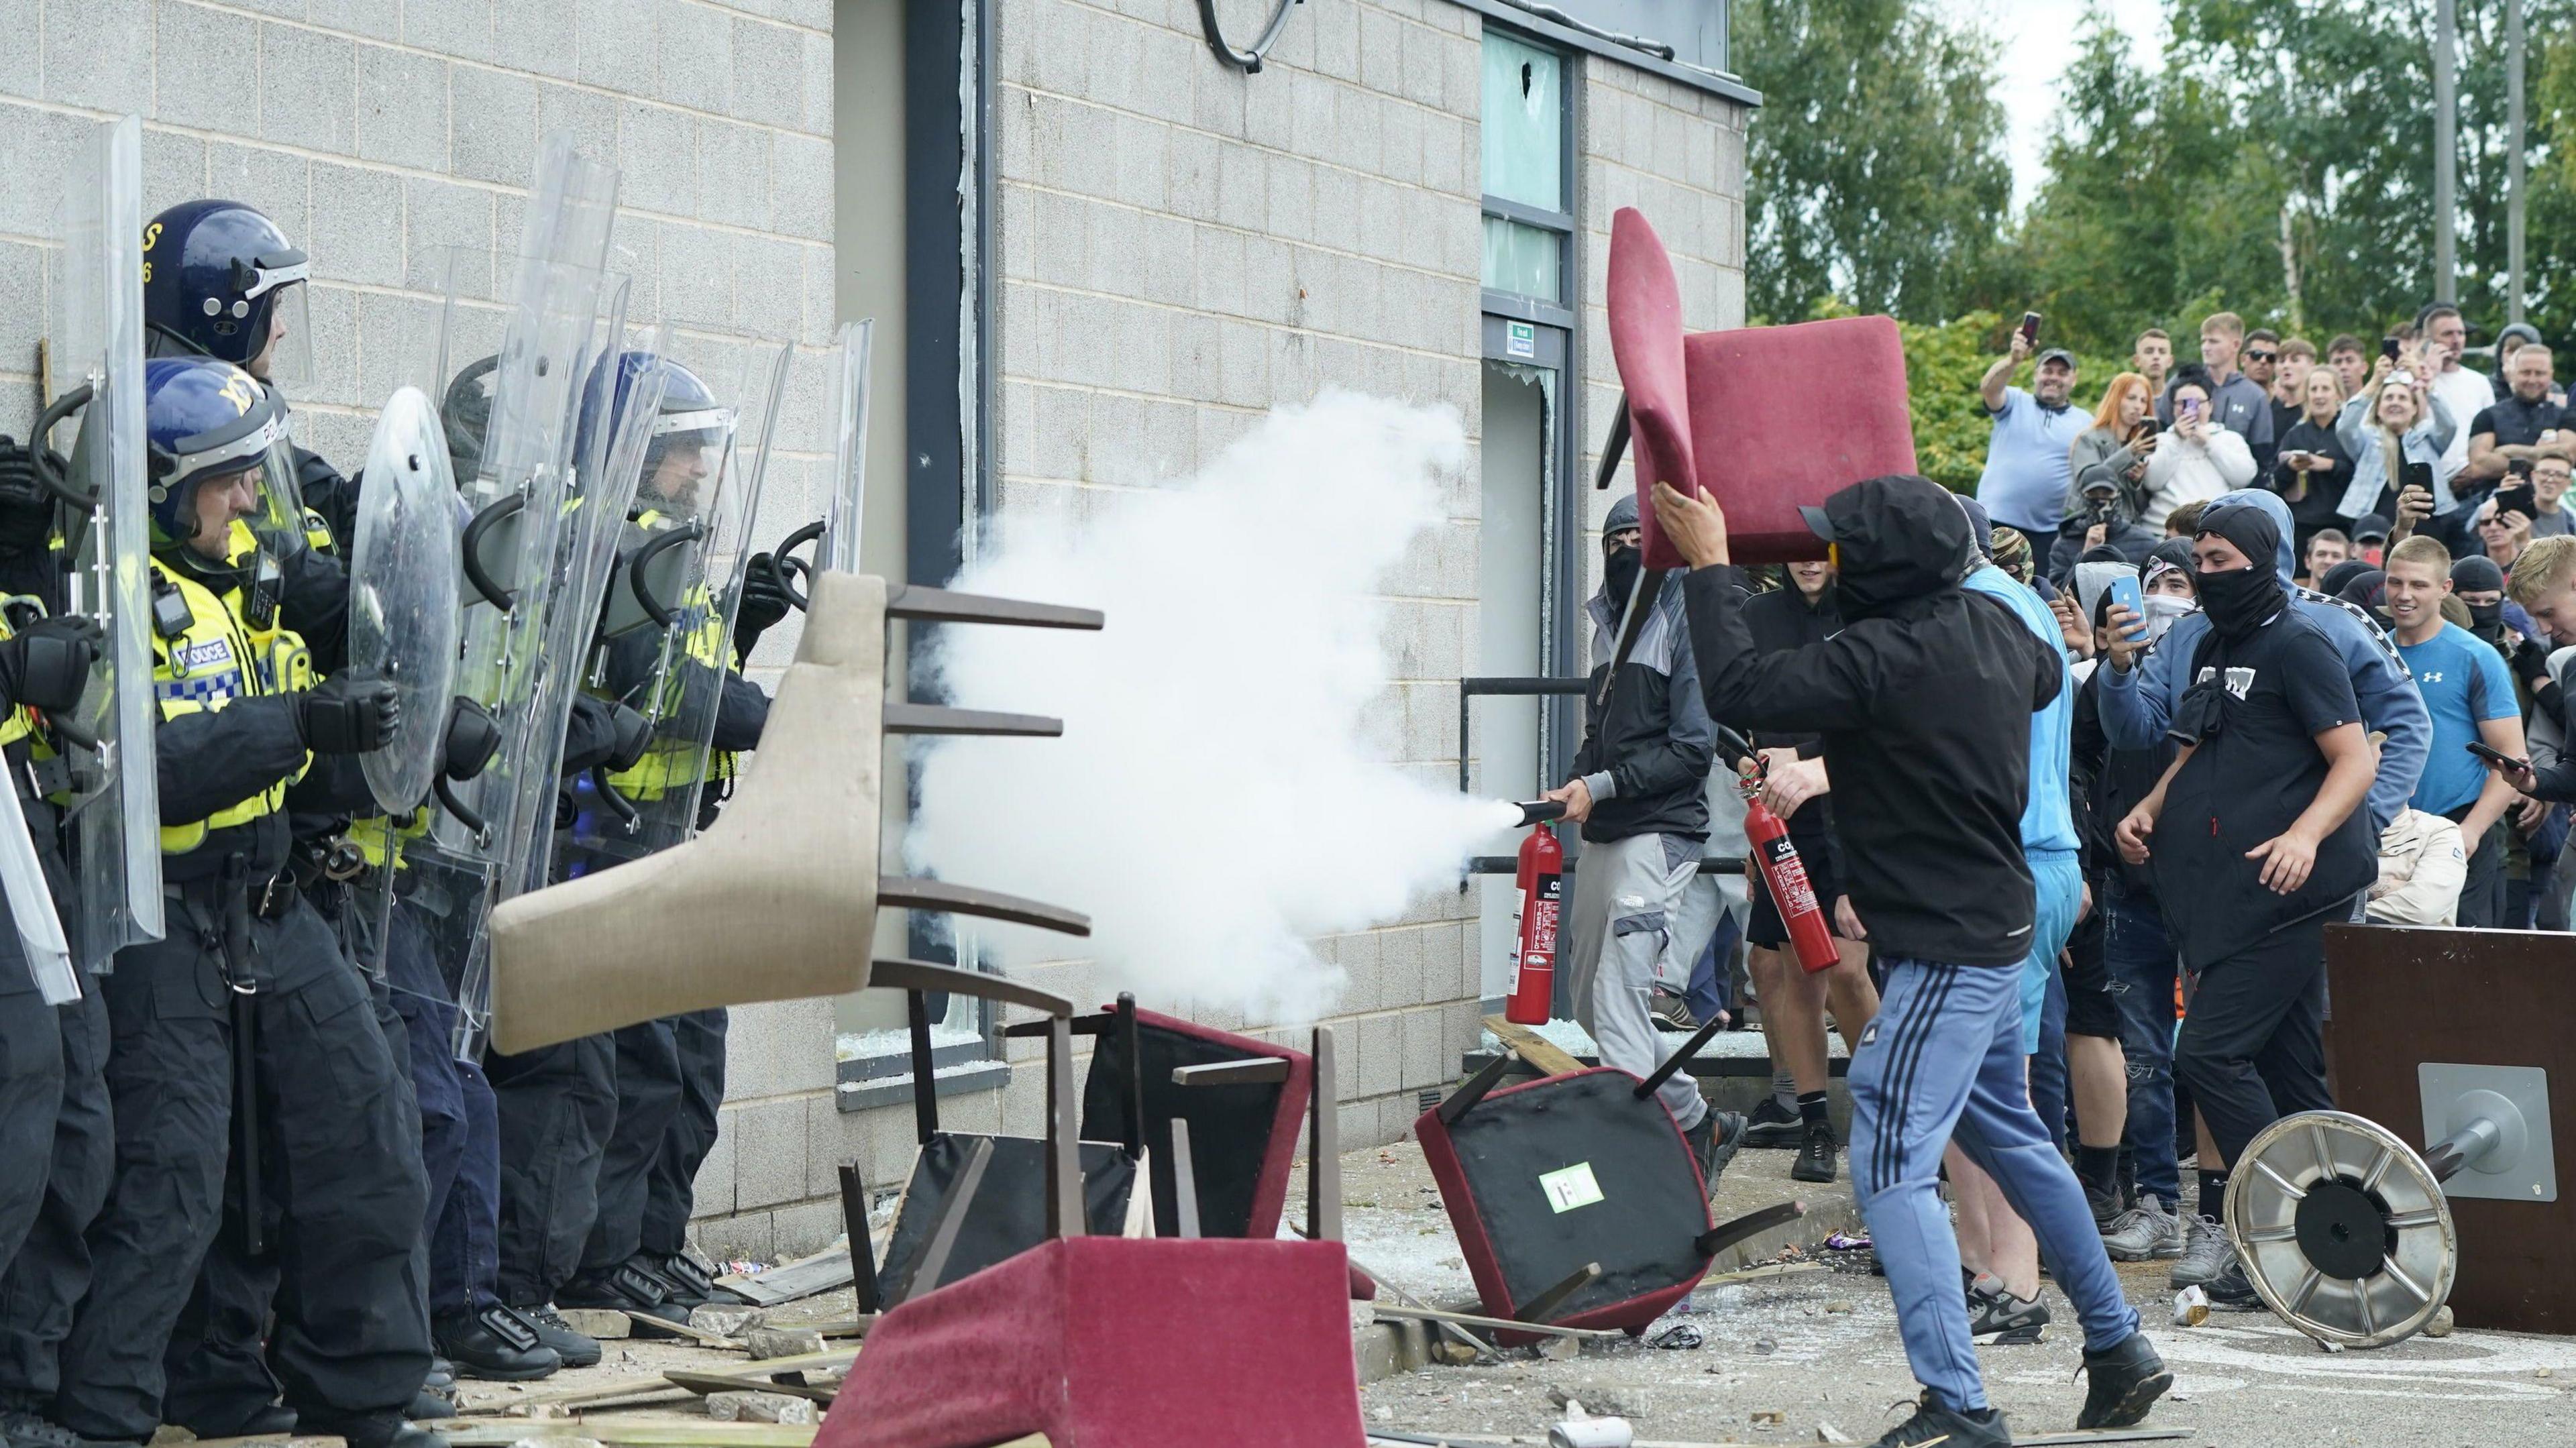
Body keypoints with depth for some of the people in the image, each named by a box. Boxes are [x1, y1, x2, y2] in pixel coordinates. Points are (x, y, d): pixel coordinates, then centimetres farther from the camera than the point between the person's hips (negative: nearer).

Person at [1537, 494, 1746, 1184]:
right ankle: (1697, 1122, 23)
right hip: (1604, 837, 9)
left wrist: (1601, 786, -17)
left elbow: (1693, 746, -13)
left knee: (1619, 992, -15)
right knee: (1589, 994, 12)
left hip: (1661, 831, -9)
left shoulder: (1686, 623, -8)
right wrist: (1573, 787, 4)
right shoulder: (1610, 625, 18)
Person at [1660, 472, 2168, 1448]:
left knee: (1892, 1165, -11)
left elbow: (1738, 689, -26)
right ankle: (2119, 1349, 34)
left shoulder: (1883, 657, -24)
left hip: (1946, 947, -10)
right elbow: (2047, 676, 26)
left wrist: (1709, 564, -15)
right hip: (1996, 922, 10)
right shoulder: (1989, 625, 3)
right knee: (2009, 1137, 23)